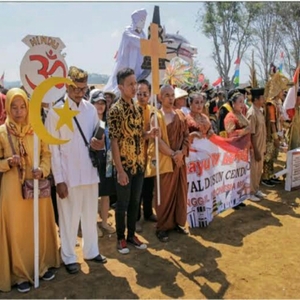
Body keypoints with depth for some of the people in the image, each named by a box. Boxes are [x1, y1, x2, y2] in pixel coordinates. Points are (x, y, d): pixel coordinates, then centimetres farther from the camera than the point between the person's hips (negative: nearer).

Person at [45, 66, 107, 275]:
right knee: (69, 217, 8)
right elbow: (53, 148, -9)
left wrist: (100, 144, -9)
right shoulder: (56, 111, -9)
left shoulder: (91, 109, 5)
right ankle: (69, 257, 25)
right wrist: (59, 179, -11)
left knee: (91, 214, 16)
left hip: (90, 171, 5)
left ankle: (91, 251, 34)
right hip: (68, 174, -4)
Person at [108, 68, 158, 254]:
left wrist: (149, 134, -8)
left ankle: (132, 235, 30)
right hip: (124, 165, -6)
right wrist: (120, 170, -20)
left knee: (135, 202, 15)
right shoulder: (116, 110, -13)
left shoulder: (138, 108, 8)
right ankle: (121, 238, 22)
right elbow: (114, 141, -16)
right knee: (122, 203, 6)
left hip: (139, 164, 6)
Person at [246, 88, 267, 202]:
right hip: (255, 148, -9)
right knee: (253, 170, 4)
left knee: (259, 170, 18)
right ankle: (251, 192, 17)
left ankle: (256, 189, 32)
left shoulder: (259, 111, 8)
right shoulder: (252, 113, -20)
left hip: (261, 147, 9)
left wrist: (262, 148, 16)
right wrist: (256, 151, -20)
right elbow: (251, 134, -21)